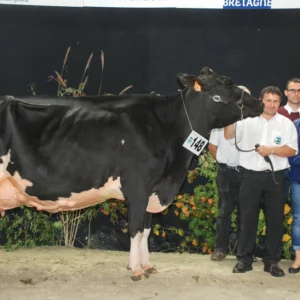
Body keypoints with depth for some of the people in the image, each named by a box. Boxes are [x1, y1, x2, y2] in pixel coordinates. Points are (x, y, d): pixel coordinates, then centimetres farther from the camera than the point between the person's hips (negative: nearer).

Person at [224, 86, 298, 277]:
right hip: (251, 175, 0)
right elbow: (229, 135, -4)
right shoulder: (248, 120, 5)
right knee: (248, 218, 5)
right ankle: (244, 259, 14)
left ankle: (272, 261, 15)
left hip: (275, 177, 0)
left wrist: (271, 150, -16)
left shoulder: (286, 124, 4)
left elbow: (292, 150, -3)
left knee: (275, 219, 5)